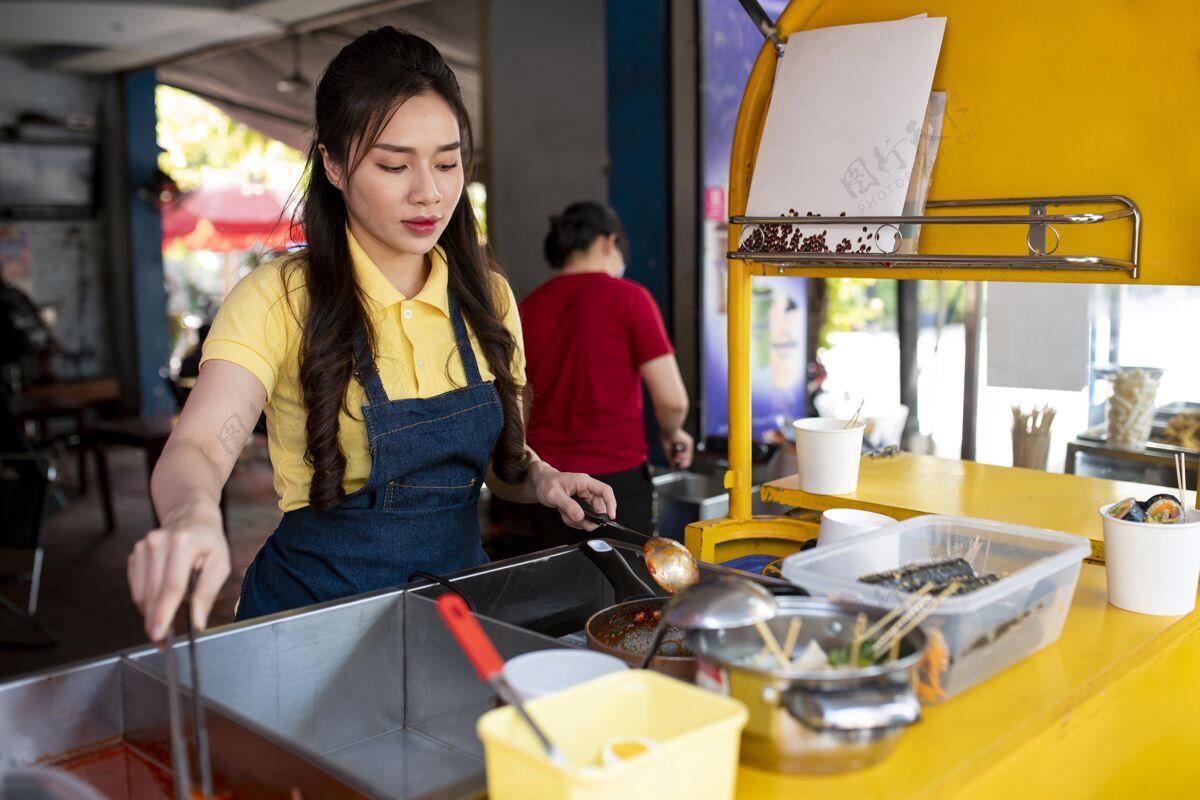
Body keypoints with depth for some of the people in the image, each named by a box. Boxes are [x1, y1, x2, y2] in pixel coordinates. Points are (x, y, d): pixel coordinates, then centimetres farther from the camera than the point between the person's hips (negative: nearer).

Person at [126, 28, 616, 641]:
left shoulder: (487, 297, 4)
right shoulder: (280, 299, -10)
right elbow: (198, 447, -25)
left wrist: (542, 481, -7)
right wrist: (193, 512, -47)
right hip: (317, 605, -3)